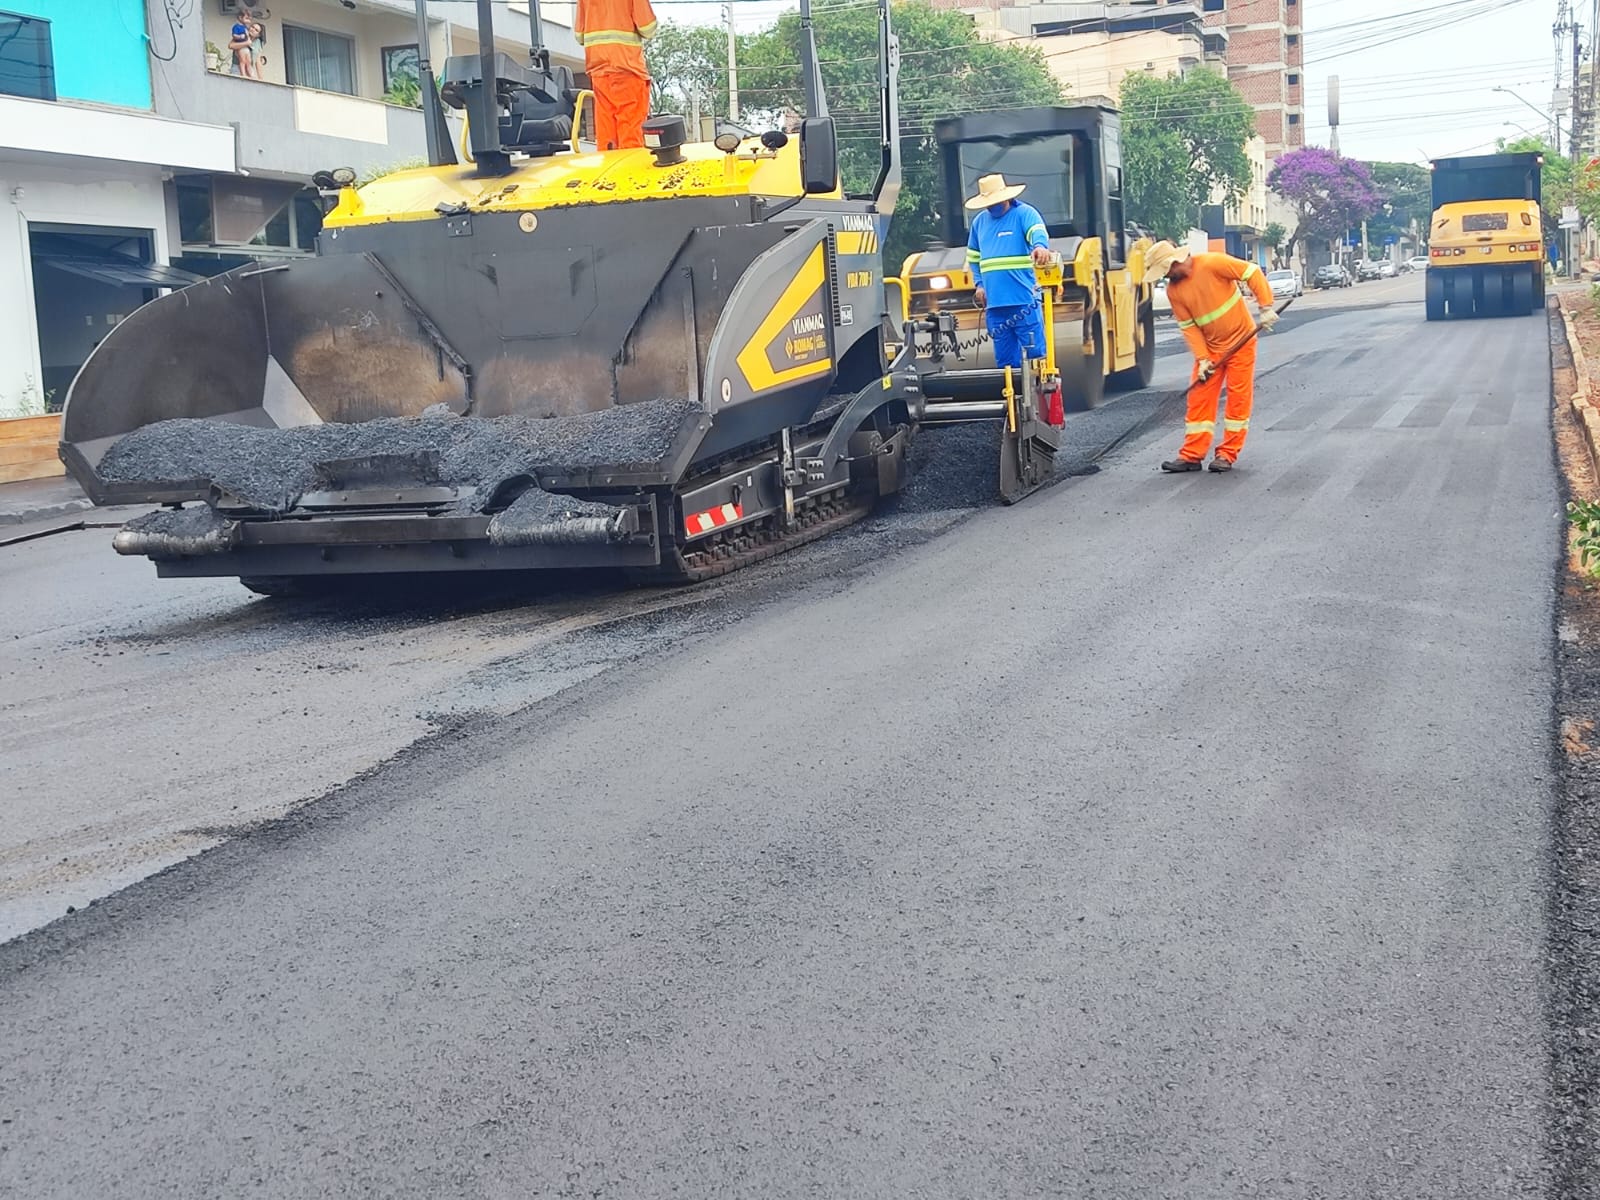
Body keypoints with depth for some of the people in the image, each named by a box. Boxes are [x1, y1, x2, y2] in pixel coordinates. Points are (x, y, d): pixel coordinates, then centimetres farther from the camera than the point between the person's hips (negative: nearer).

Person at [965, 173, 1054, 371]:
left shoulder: (1024, 213, -2)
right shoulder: (979, 221, 16)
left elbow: (1038, 232, -22)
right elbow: (973, 257, 26)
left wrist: (1040, 246, -45)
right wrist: (979, 284, 12)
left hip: (1024, 301, -6)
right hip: (994, 304, 6)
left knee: (1036, 354, -6)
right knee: (1005, 360, 10)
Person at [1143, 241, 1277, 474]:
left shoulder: (1212, 264, -20)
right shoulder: (1174, 290, -5)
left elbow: (1252, 273, -17)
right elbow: (1188, 327, -3)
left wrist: (1266, 308, -21)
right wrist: (1202, 358, -11)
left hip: (1240, 341, -5)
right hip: (1210, 347, 5)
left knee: (1238, 397, -1)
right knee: (1199, 398, 1)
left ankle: (1227, 454, 6)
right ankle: (1192, 455, 5)